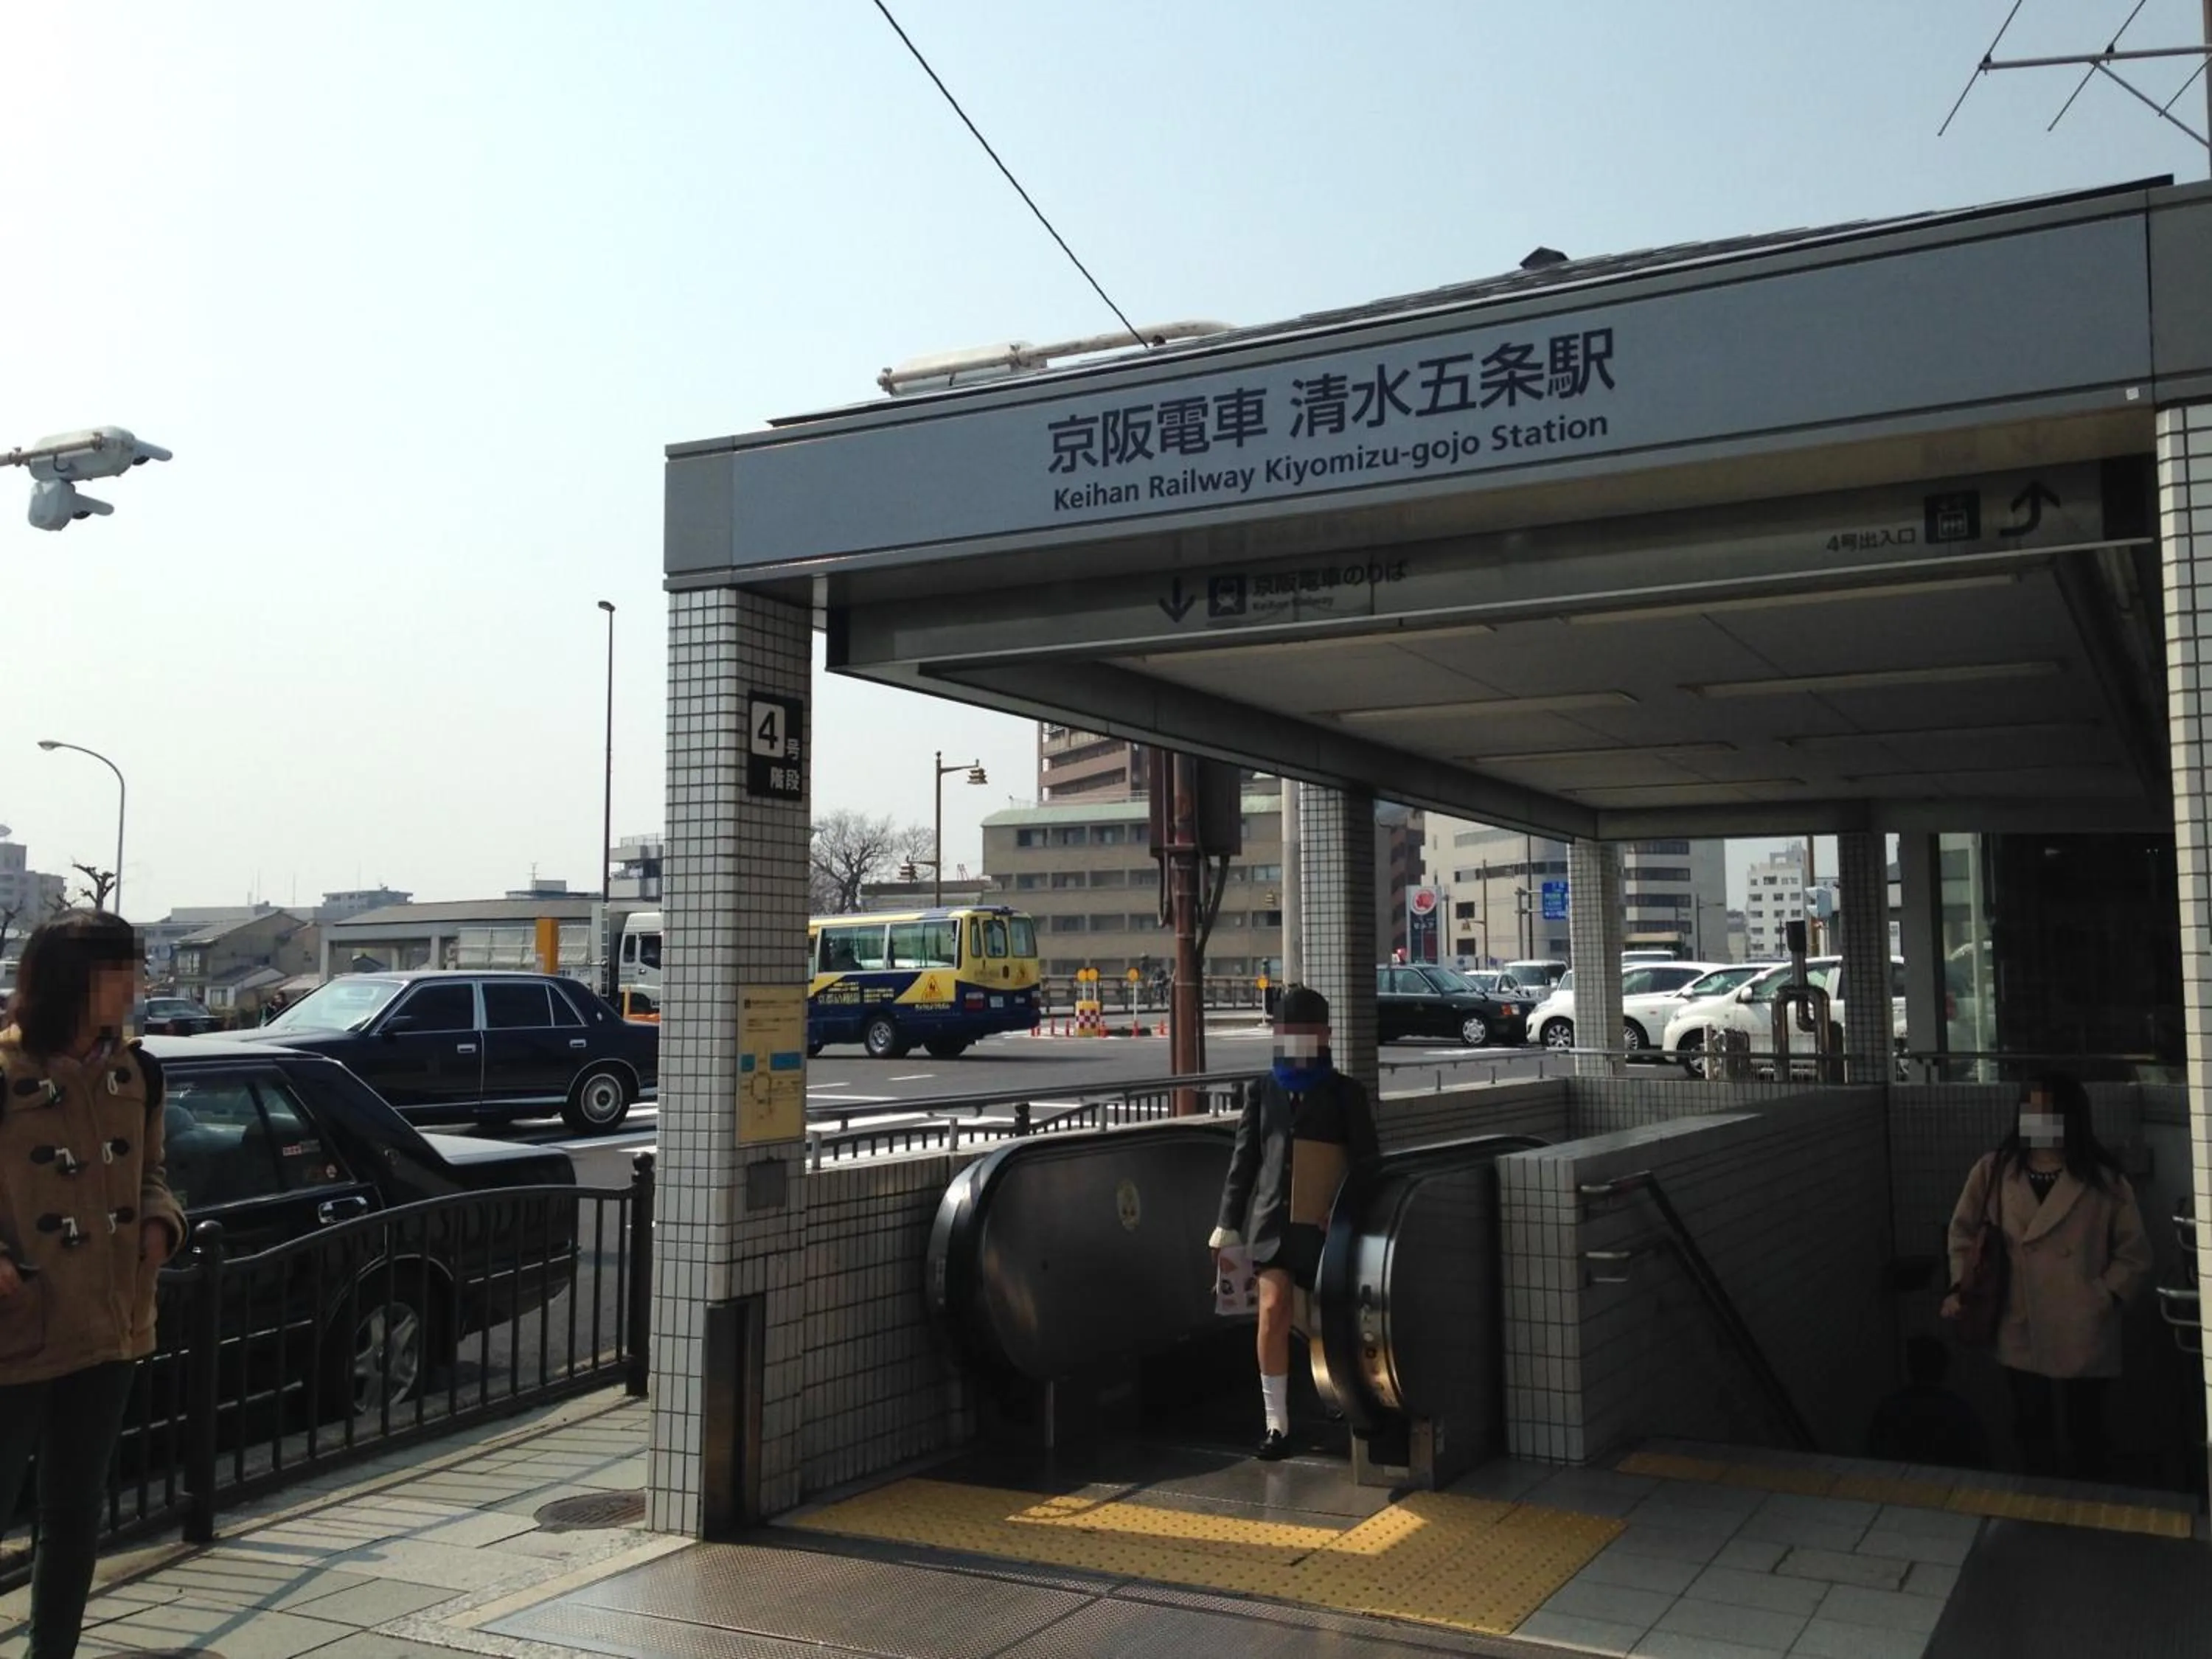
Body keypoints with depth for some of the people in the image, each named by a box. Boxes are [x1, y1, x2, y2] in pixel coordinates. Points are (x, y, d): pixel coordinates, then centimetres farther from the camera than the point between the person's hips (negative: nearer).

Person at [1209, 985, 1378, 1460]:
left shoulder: (1346, 1094, 2)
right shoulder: (1261, 1092, 6)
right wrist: (1226, 1229, 9)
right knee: (1273, 1310, -13)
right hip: (1274, 1221, 0)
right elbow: (1243, 1162, 9)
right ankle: (1277, 1424, -5)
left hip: (1329, 1226, 0)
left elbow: (1367, 1164, 5)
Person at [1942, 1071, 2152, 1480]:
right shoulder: (1993, 1171, -3)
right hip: (2020, 1332, 2)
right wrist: (1961, 1286, -1)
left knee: (2084, 1429, 13)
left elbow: (2135, 1253, 0)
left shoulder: (2104, 1181, -8)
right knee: (2031, 1429, 16)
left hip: (2082, 1335, -2)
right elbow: (1963, 1230, 9)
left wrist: (2104, 1297, -9)